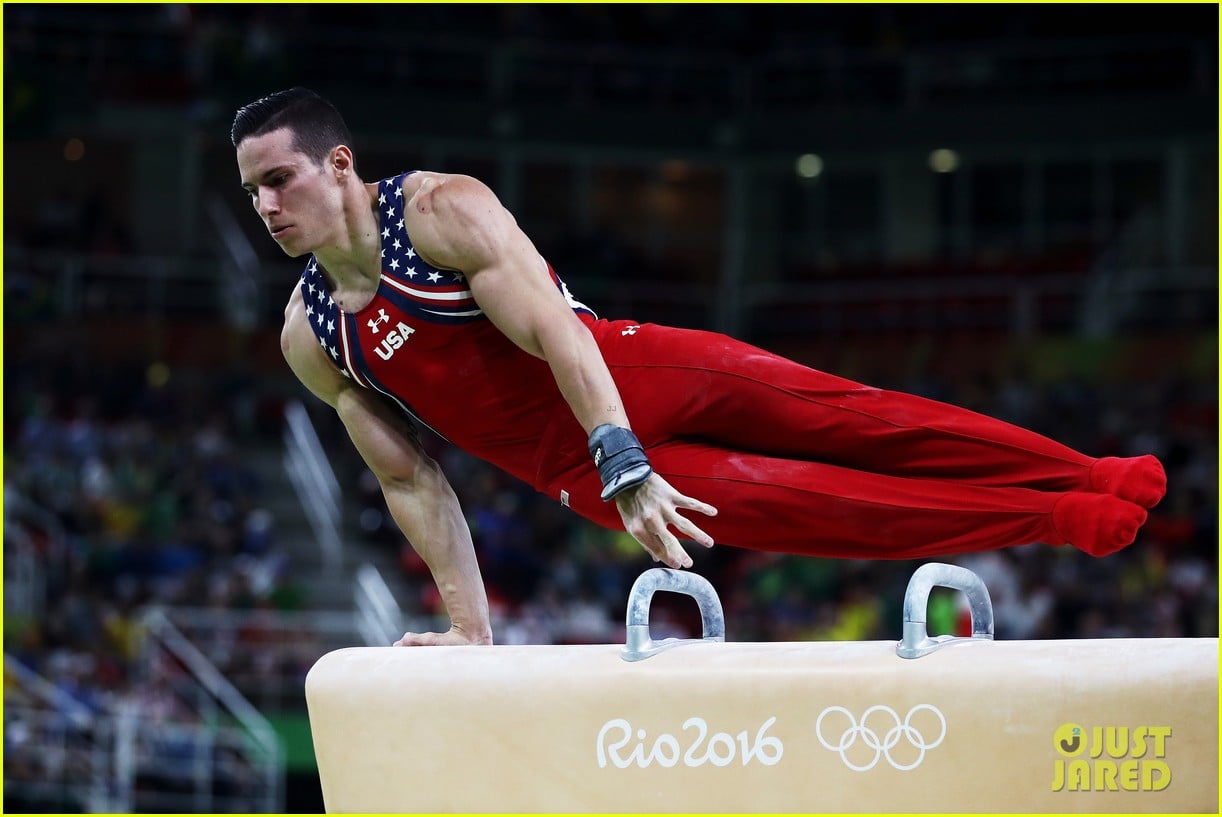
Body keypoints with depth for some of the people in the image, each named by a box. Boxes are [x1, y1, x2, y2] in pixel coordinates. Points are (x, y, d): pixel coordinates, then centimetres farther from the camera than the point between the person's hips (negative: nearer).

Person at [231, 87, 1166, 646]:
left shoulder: (442, 210, -12)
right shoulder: (310, 340, 1)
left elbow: (553, 332, -21)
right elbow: (411, 482, 7)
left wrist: (624, 466, -31)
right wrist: (468, 625, 3)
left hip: (632, 377, -2)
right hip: (574, 468, 2)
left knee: (851, 418, -12)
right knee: (813, 504, -9)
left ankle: (1096, 478, -10)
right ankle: (1063, 520, -5)